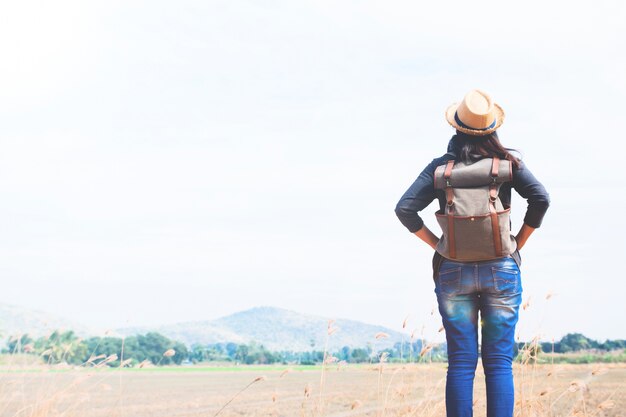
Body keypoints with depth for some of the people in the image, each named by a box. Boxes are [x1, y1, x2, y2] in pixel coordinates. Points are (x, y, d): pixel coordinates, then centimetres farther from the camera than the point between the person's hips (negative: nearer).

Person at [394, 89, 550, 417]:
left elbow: (404, 209, -4)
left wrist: (436, 244, 5)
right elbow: (540, 199, -10)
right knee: (499, 363, 3)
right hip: (501, 269, -1)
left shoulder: (440, 167, 1)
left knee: (461, 363, 5)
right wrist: (519, 242, 1)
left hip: (453, 271, 1)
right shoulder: (508, 162, 0)